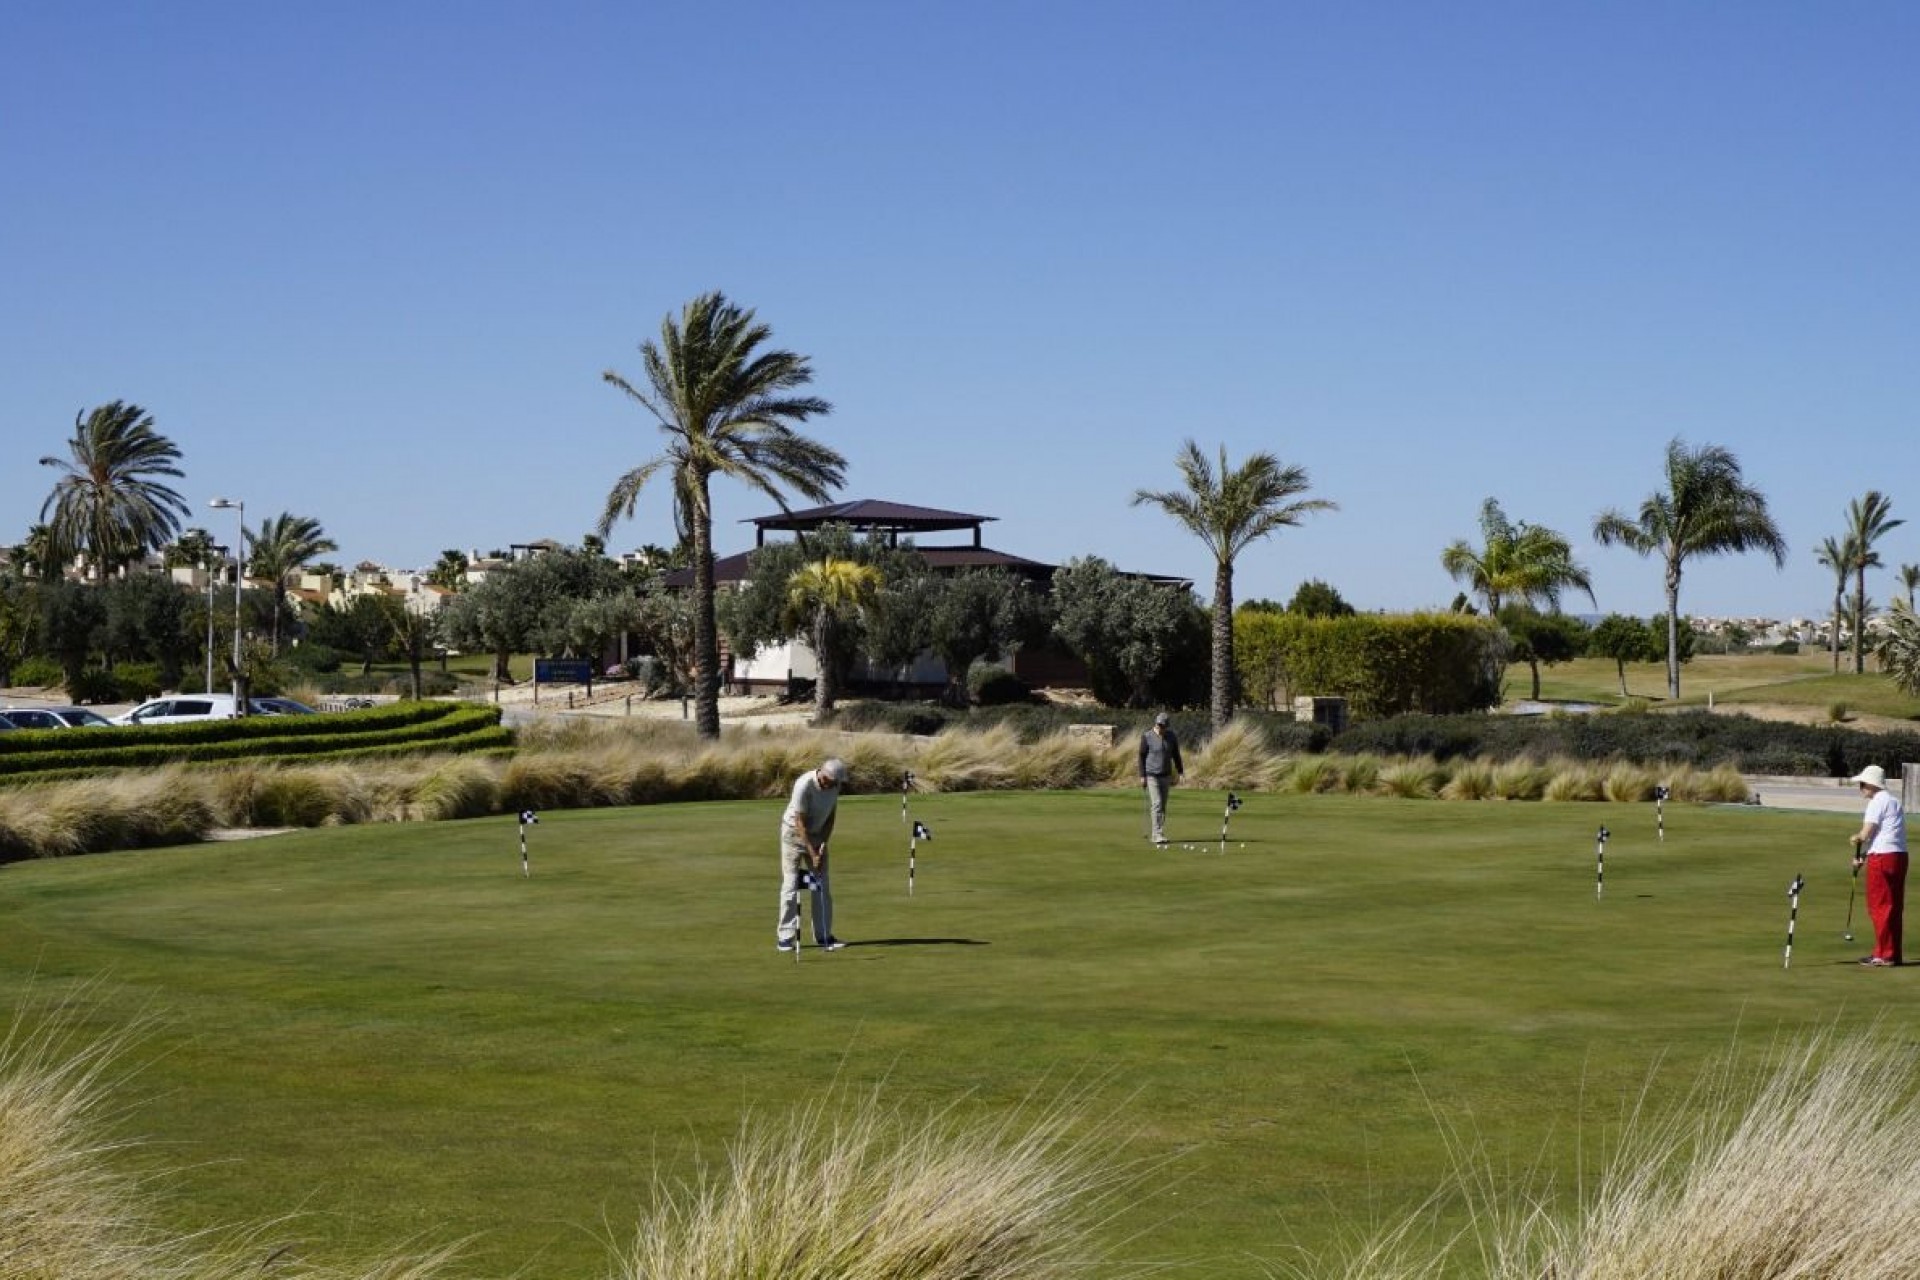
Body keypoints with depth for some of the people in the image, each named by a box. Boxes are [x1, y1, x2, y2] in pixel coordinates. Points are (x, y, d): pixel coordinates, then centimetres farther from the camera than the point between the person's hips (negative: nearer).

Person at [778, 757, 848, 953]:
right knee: (791, 884, -8)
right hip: (794, 833, -6)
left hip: (818, 834, 6)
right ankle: (785, 937, -4)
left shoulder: (834, 785, -10)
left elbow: (830, 817, 1)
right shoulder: (804, 785, -29)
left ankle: (823, 936, 6)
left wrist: (823, 845, -8)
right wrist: (812, 853, -24)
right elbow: (800, 823, -25)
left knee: (822, 886, 2)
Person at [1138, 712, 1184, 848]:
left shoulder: (1172, 737, 1)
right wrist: (1142, 776, -7)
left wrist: (1180, 772, 11)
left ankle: (1156, 835, 16)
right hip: (1152, 776, -4)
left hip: (1166, 776, 4)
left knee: (1163, 806, 7)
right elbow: (1142, 756, -4)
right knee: (1157, 804, -14)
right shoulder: (1147, 737, -9)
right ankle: (1158, 836, -17)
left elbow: (1176, 755, 12)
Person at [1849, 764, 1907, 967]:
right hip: (1899, 856, 9)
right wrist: (1864, 855, 12)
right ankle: (1892, 953, 18)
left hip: (1883, 857, -9)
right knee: (1893, 907, 13)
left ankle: (1884, 955, -2)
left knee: (1880, 906, -3)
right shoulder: (1893, 802, 20)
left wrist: (1856, 837, 7)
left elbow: (1866, 834, -16)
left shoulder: (1878, 802, -10)